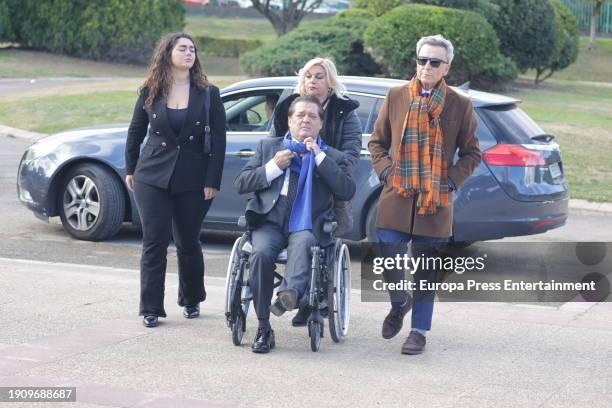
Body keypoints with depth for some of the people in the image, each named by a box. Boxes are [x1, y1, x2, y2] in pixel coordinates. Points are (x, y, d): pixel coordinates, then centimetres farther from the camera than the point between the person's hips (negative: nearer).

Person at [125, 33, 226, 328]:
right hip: (152, 178, 0)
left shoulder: (207, 94, 0)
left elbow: (218, 140, -2)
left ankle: (191, 300, 29)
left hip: (193, 181, 0)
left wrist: (212, 181, -7)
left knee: (188, 242, 9)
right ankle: (151, 309, 2)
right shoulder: (150, 93, 3)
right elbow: (135, 133, 14)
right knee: (154, 242, -3)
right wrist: (130, 170, 13)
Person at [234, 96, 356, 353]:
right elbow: (240, 184, 14)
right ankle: (263, 328, -25)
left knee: (302, 243, -36)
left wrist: (320, 157, -4)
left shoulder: (332, 157, 18)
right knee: (261, 253, -30)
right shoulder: (268, 146, 22)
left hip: (308, 226, -1)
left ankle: (291, 292, -61)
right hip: (270, 222, 1)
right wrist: (273, 167, 0)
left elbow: (347, 191, -1)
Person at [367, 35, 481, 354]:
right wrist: (386, 172, 0)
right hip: (396, 196, 1)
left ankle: (419, 331, 16)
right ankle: (399, 305, 30)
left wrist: (451, 181, -5)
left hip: (436, 200, -1)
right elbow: (377, 142, 14)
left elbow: (471, 153, 8)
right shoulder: (396, 97, 6)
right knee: (388, 259, -1)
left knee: (426, 267, 4)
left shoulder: (459, 105, 2)